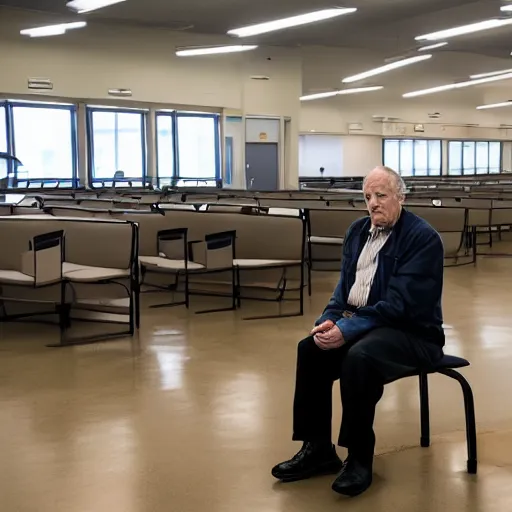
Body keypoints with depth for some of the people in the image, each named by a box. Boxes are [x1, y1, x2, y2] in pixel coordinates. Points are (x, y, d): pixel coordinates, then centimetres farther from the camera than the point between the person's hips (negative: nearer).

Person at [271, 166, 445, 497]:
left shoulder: (423, 238, -15)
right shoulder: (358, 230, 9)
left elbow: (398, 304, -23)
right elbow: (346, 285, 11)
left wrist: (347, 329, -28)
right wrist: (331, 319, -10)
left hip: (411, 333, -8)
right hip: (359, 323, 8)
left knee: (358, 357, -33)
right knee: (310, 348, -11)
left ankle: (360, 459, -16)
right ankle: (318, 448, 0)